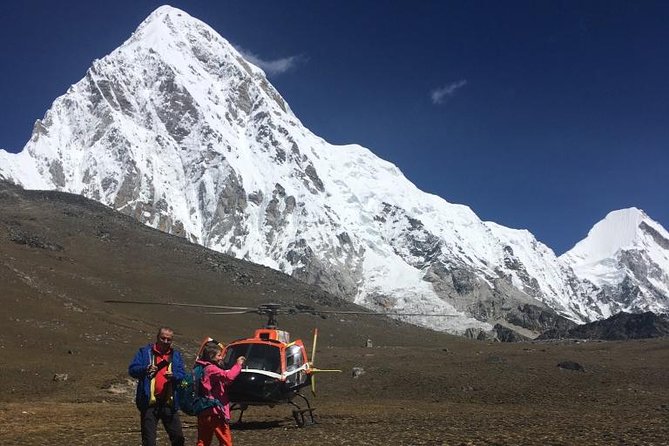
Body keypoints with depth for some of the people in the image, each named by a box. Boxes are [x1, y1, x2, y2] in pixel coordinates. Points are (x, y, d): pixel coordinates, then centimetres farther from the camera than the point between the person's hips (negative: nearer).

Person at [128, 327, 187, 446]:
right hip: (149, 402, -2)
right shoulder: (144, 352, 5)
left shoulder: (176, 355, 12)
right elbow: (132, 370, -2)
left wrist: (173, 376, -16)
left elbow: (182, 375, 6)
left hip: (169, 403, 2)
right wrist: (145, 369, -22)